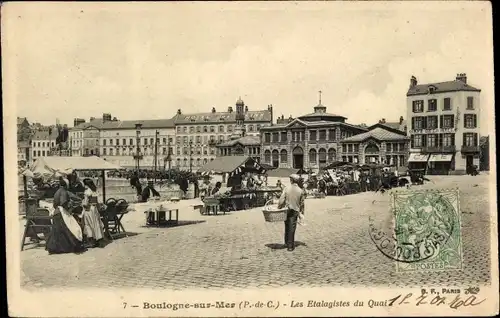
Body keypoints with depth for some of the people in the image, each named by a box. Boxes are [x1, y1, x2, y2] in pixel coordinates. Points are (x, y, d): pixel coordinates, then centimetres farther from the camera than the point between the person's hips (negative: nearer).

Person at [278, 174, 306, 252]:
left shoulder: (287, 189, -9)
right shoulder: (301, 191, -5)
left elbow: (281, 200, -13)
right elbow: (302, 203, 1)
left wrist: (279, 208, -2)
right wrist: (301, 212, 11)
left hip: (286, 209, 1)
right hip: (295, 211, -1)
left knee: (287, 227, 17)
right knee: (292, 228, 3)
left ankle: (287, 243, 29)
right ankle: (290, 246, 4)